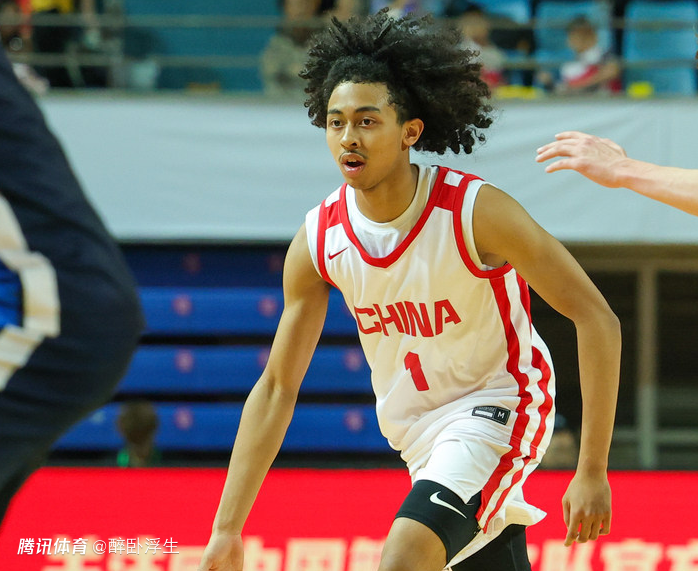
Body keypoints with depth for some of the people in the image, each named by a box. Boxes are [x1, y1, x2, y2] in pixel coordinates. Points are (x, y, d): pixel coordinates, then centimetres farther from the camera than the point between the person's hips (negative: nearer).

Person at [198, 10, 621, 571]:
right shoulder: (318, 241, -11)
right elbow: (276, 387, -3)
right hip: (417, 434, 6)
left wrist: (592, 471, -25)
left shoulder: (477, 211, -24)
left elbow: (597, 321, -20)